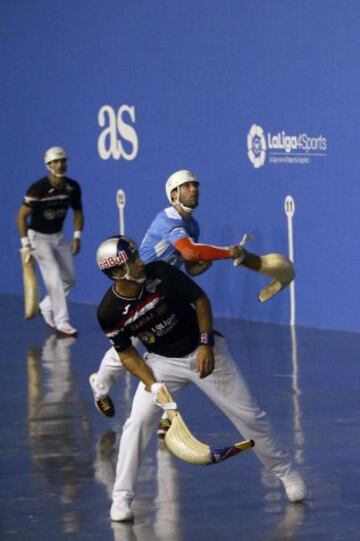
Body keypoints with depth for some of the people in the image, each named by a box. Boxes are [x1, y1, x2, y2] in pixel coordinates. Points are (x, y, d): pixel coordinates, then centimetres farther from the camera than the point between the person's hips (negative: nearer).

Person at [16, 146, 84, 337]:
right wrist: (26, 245, -21)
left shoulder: (73, 187, -8)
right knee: (54, 278, -16)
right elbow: (22, 215, -18)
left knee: (69, 278, 9)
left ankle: (46, 307, 32)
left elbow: (78, 211, 8)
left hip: (58, 236, 6)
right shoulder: (38, 189, -24)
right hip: (38, 236, -6)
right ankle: (62, 324, -14)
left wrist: (77, 236, -2)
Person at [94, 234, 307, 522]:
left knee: (250, 415, 3)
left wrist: (206, 344, -19)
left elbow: (201, 300, -10)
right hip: (162, 361, 1)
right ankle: (121, 498, -5)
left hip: (204, 351, 0)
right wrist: (151, 383, -21)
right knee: (138, 421, -16)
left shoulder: (161, 272, -23)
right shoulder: (109, 312, -19)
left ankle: (285, 471, 24)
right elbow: (126, 352, -7)